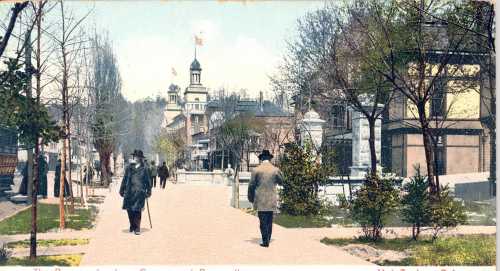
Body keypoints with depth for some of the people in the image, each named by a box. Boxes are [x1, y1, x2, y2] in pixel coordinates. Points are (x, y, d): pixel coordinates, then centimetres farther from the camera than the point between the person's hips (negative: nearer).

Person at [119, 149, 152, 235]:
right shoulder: (129, 167, 10)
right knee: (129, 209, 4)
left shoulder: (144, 168, 5)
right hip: (129, 192, 3)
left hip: (139, 192, -2)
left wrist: (148, 191, 7)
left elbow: (148, 181, 9)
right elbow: (125, 179, 13)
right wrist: (122, 190, 11)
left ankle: (137, 228, 0)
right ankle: (132, 226, 23)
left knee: (137, 210, -7)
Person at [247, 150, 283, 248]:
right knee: (269, 222, 11)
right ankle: (267, 240, 14)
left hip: (260, 201, -2)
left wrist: (251, 198, 8)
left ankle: (265, 241, -3)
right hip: (272, 201, 2)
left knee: (263, 221, 0)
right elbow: (281, 181, 15)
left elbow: (251, 185, -3)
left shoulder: (256, 170, -5)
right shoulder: (276, 170, 0)